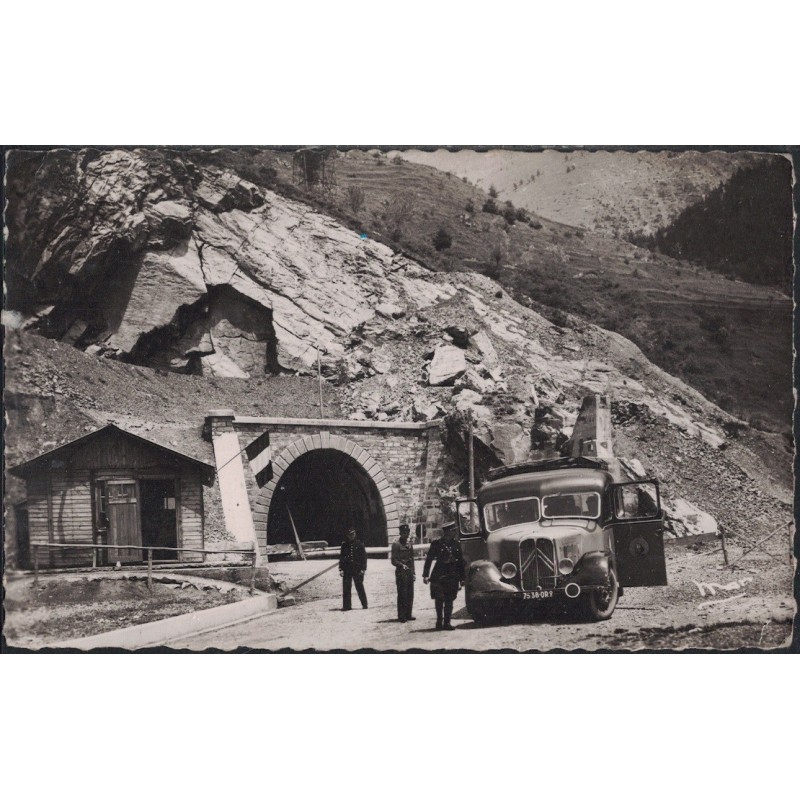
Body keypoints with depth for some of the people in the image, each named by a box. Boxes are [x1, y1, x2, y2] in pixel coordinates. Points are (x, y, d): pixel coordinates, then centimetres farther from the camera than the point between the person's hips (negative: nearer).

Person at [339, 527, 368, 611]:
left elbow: (364, 556, 1)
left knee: (359, 587, 3)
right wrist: (341, 569, 0)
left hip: (357, 570, -2)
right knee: (346, 588, -1)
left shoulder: (359, 544, 2)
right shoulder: (344, 545, 7)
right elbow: (341, 557, 9)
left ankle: (364, 604, 13)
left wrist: (363, 569, -6)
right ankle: (346, 606, 3)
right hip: (347, 570, 2)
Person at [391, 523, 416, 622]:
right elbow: (394, 561, -9)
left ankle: (408, 614, 15)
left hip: (409, 572, 7)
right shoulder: (396, 545, -5)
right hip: (401, 573, -7)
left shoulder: (410, 545, 17)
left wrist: (413, 573, 16)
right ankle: (401, 616, -3)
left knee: (410, 595, 8)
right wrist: (402, 565, -26)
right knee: (402, 594, -6)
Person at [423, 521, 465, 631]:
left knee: (449, 600, 4)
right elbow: (429, 559, 0)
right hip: (439, 576, -3)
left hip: (452, 577, 3)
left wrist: (462, 578, 13)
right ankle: (439, 621, 6)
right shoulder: (436, 544, -2)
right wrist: (425, 575, -5)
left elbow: (461, 562, 14)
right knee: (439, 599, -4)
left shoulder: (456, 545, 9)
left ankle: (446, 623, 7)